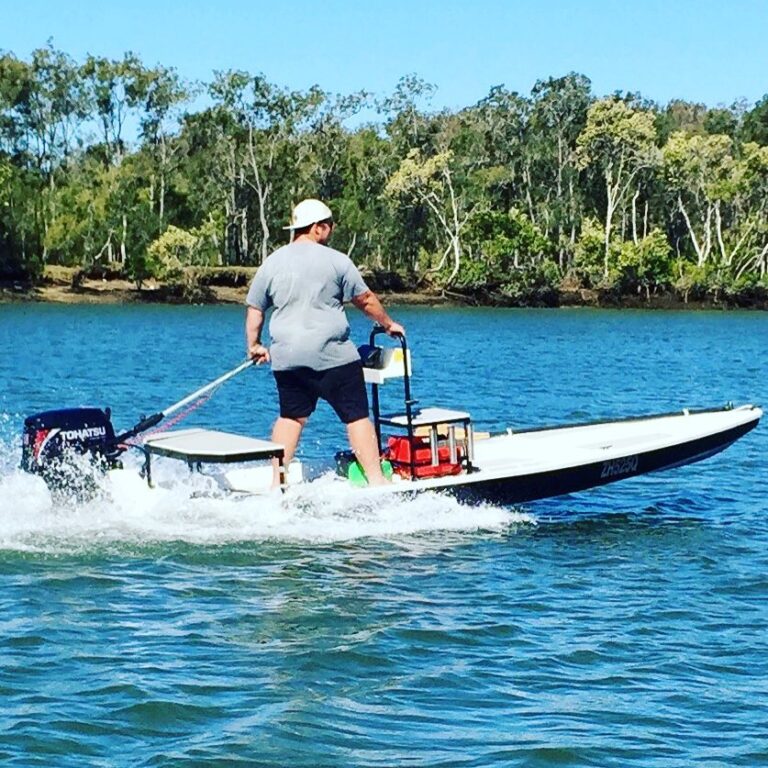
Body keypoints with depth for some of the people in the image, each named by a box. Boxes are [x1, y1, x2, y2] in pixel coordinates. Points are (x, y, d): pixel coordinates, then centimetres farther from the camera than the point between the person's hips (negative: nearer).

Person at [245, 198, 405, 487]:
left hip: (286, 358, 4)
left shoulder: (272, 263, 8)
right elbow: (366, 300, 5)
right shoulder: (336, 260, -2)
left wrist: (254, 345, 27)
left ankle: (276, 480, 16)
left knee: (291, 417, 17)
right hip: (332, 355, -4)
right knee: (357, 417, 1)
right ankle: (376, 479, -2)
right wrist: (388, 324, 21)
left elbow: (254, 308, 14)